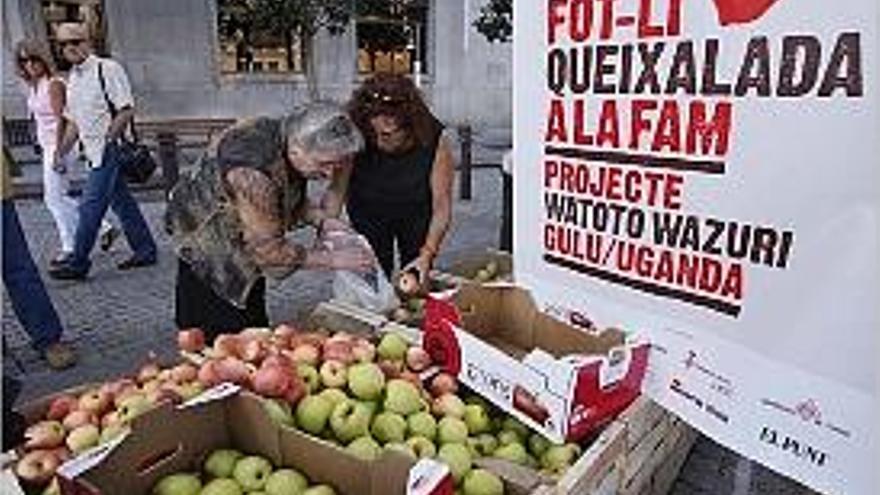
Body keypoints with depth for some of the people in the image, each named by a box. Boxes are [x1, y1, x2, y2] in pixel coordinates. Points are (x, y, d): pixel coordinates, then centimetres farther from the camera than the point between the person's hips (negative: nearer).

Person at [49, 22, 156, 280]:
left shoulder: (108, 69, -10)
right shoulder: (72, 78, 15)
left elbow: (126, 110, -15)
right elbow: (74, 122, 20)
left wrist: (107, 139, -20)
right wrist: (60, 152, 16)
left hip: (110, 148, -8)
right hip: (95, 152, 8)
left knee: (91, 206, -7)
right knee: (121, 202, 12)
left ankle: (78, 263, -1)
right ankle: (145, 251, 22)